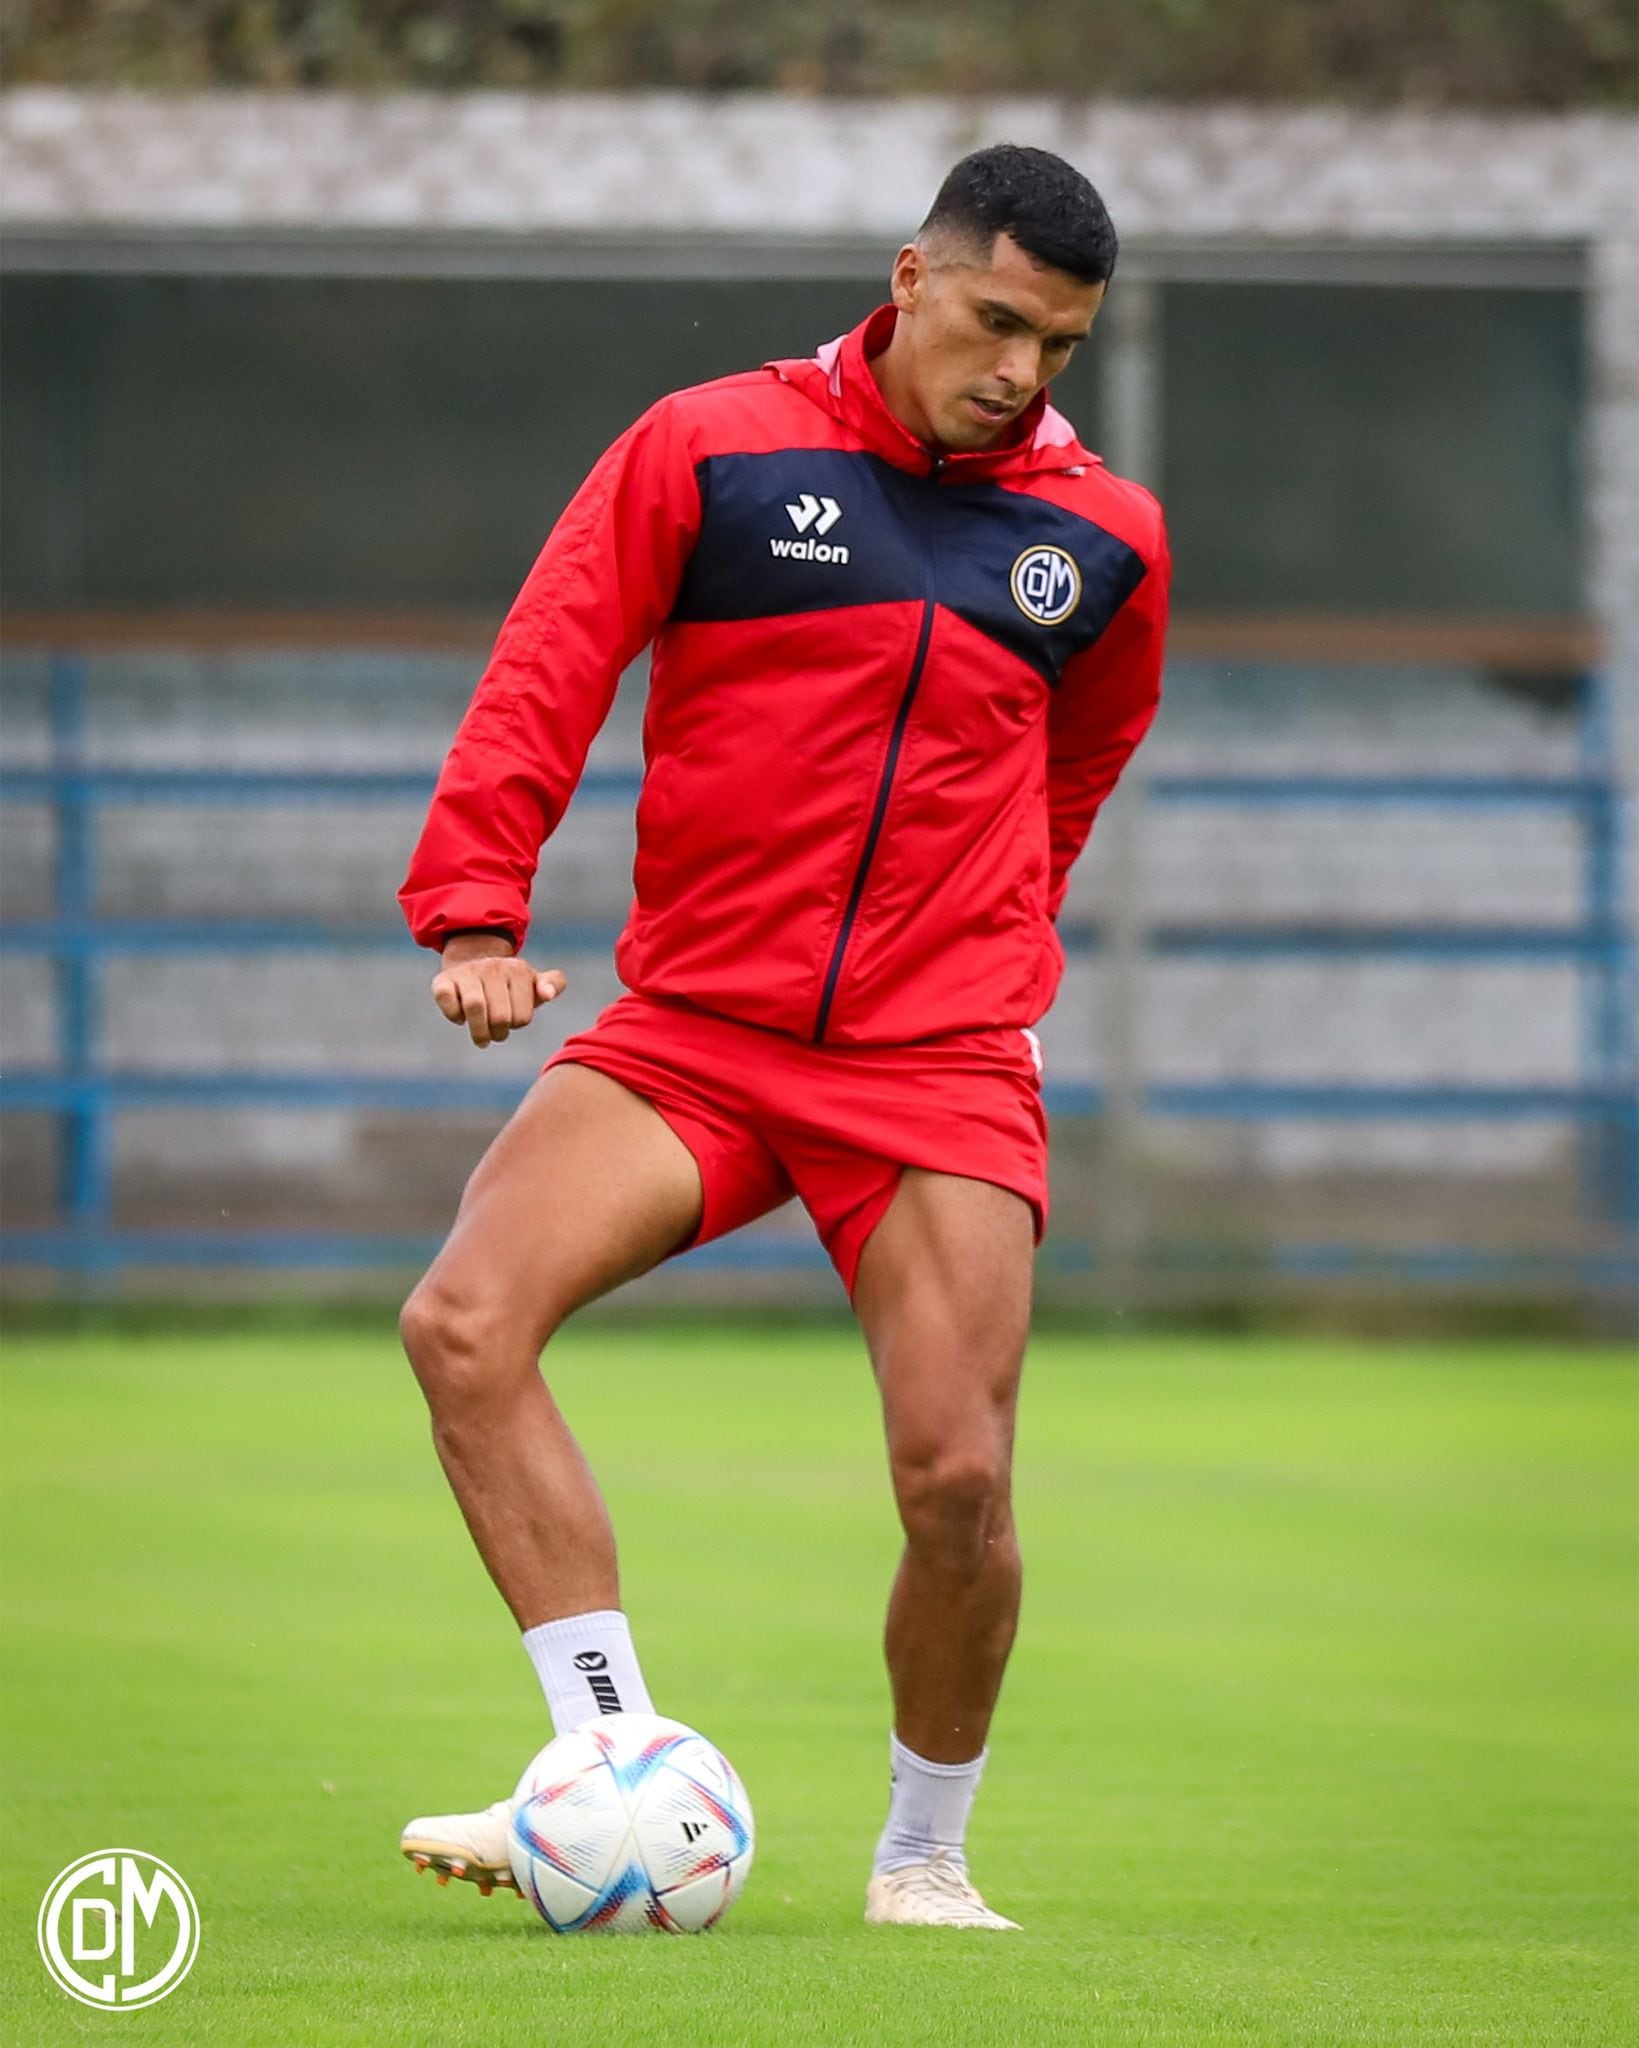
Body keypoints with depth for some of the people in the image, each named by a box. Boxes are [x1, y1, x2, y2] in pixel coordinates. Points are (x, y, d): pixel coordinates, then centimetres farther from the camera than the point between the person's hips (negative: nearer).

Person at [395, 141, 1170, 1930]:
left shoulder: (1104, 538, 8)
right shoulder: (709, 447, 0)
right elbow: (543, 676, -2)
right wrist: (476, 912, -12)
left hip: (941, 1063, 1)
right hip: (689, 1030, -1)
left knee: (958, 1482, -13)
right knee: (462, 1322, -24)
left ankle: (925, 1855, 13)